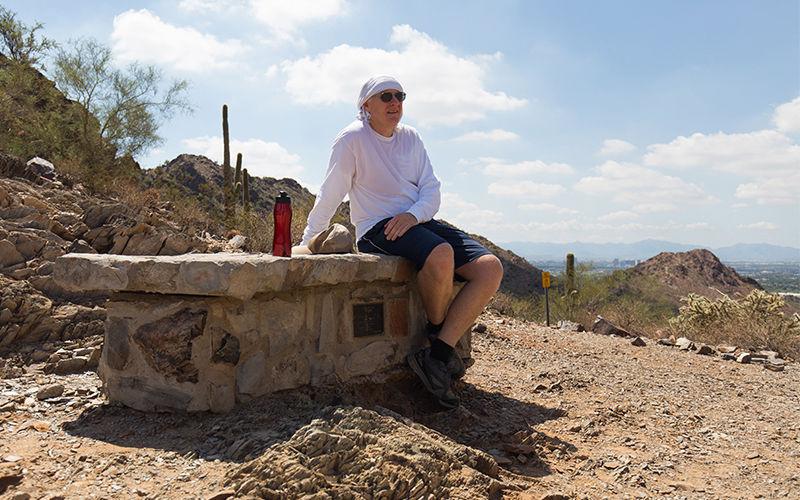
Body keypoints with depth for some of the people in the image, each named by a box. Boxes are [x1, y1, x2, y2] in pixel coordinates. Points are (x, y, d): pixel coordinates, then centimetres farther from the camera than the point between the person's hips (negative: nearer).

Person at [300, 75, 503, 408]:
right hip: (375, 230, -6)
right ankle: (437, 333, -8)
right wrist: (306, 246, -2)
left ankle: (436, 356, -20)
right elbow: (329, 197, -1)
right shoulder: (352, 139, -2)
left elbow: (431, 189, 7)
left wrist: (413, 214, -14)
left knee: (490, 268, -15)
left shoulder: (410, 137, 15)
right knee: (441, 255, -38)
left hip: (419, 222, 7)